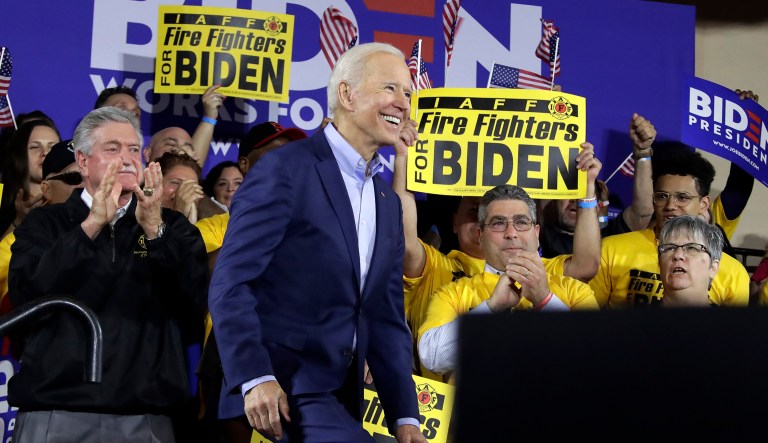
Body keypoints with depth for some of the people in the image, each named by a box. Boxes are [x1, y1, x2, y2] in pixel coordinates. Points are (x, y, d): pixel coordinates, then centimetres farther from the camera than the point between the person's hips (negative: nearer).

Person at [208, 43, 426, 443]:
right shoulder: (286, 169, -8)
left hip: (340, 395, 8)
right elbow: (229, 283, -13)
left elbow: (386, 318, 16)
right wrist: (255, 377, -23)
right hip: (280, 388, -8)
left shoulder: (386, 202, 17)